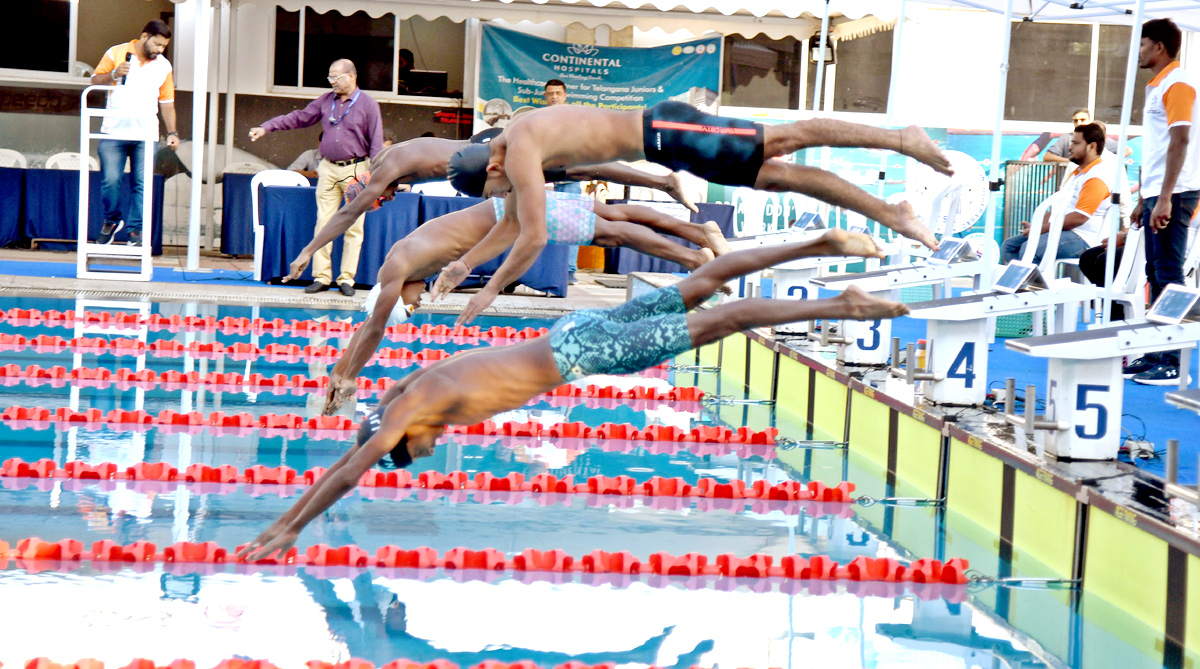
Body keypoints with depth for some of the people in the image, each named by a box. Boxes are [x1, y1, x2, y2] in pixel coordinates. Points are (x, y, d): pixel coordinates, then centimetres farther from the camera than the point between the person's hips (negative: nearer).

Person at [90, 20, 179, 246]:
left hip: (146, 135, 2)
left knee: (142, 185, -4)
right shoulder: (116, 53, 4)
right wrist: (113, 74, -12)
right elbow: (95, 80, 7)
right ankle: (112, 221, 16)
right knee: (110, 180, -6)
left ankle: (136, 230, 3)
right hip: (114, 132, -2)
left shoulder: (163, 66, 12)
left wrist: (172, 132, 7)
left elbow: (167, 102, 16)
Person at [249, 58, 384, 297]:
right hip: (328, 169, 3)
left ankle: (347, 279, 5)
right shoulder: (326, 101, 10)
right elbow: (299, 118, 15)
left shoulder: (368, 105, -1)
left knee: (353, 227, -1)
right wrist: (266, 127, 9)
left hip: (355, 170, -3)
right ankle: (321, 277, 3)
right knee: (323, 223, -1)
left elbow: (376, 143, -2)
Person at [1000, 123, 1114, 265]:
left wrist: (1041, 229, -18)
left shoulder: (1097, 177, -13)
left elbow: (1079, 218, -22)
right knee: (1009, 245, 4)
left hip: (1081, 239, -11)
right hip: (1059, 231, 11)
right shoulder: (1077, 173, 22)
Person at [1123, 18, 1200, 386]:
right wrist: (1144, 199, 22)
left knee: (1168, 274, -10)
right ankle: (1156, 355, 17)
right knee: (1156, 275, 11)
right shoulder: (1157, 86, 19)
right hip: (1156, 193, 10)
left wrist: (1165, 198, -24)